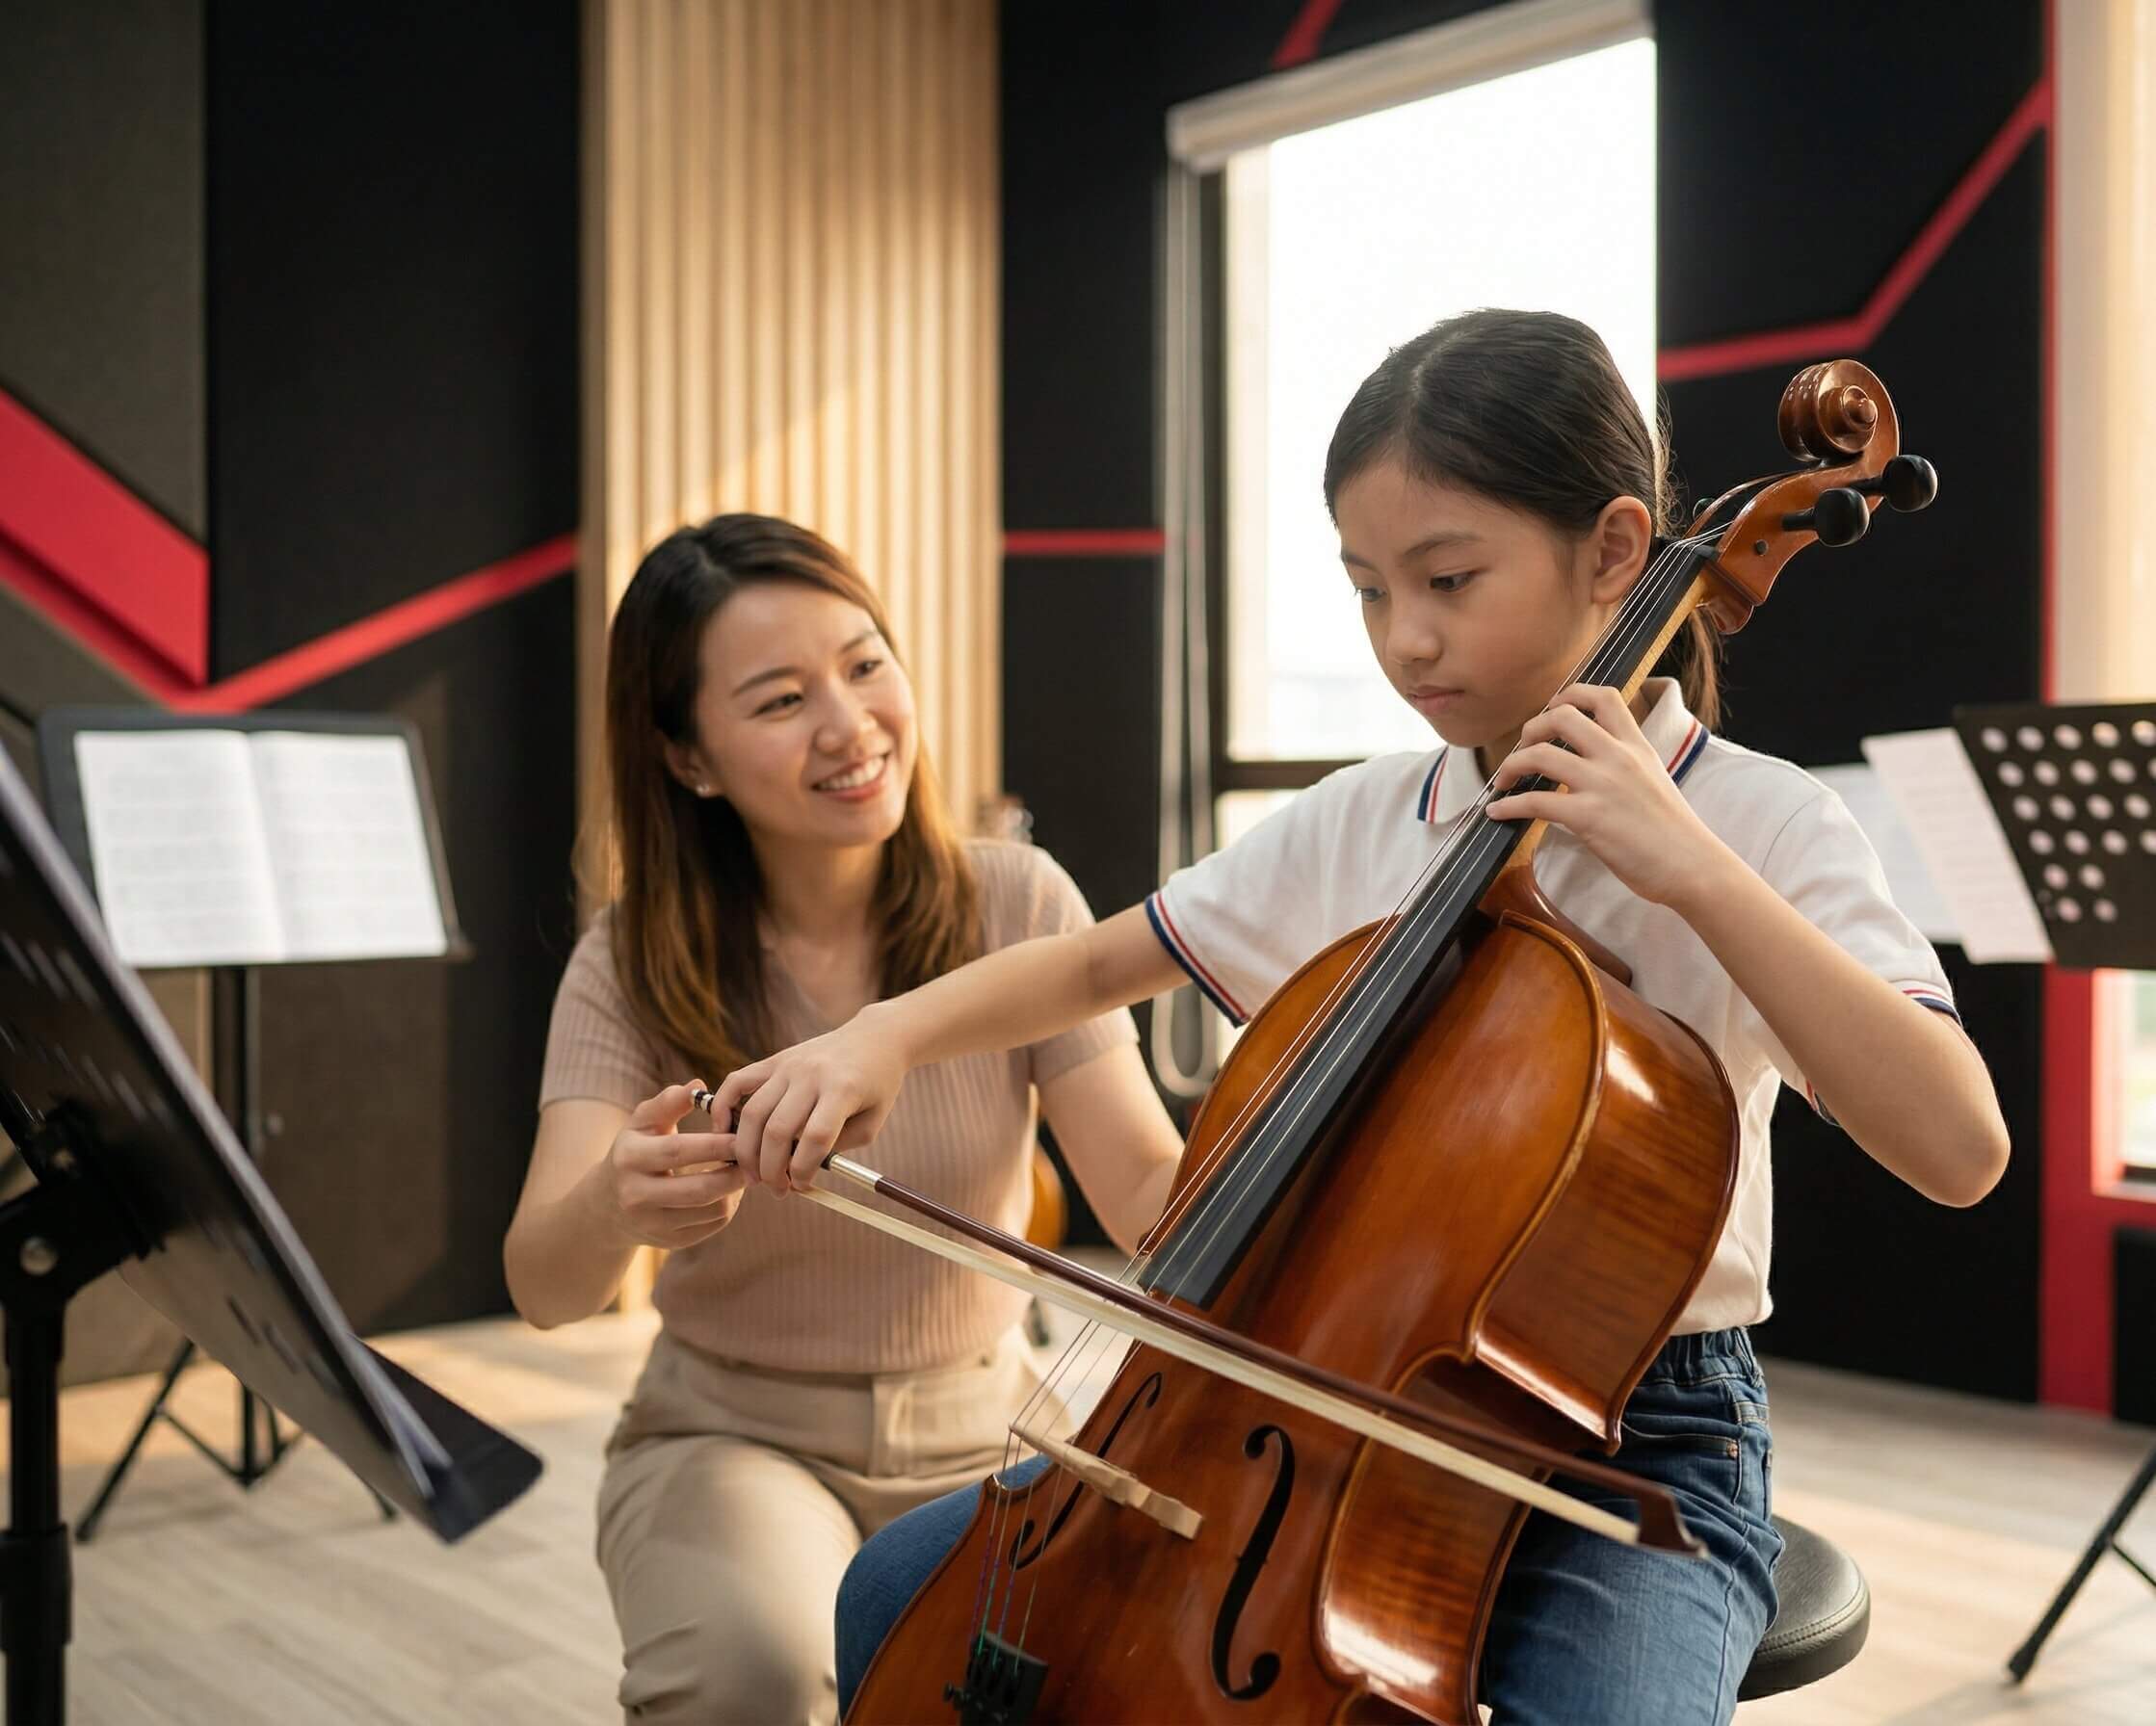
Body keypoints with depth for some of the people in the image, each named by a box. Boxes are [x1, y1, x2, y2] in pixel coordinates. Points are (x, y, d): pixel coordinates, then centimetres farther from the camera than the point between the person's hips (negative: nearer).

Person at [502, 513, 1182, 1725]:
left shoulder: (1016, 904, -8)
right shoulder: (635, 970, -9)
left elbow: (1150, 1198, -14)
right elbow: (546, 1287, -19)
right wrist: (611, 1209, -43)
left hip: (986, 1437, 2)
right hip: (731, 1440, -1)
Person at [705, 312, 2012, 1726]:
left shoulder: (1759, 824, -10)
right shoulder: (1358, 827, 4)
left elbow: (1960, 1149, -23)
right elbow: (1091, 969, 12)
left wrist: (1695, 870, -28)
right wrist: (887, 1034, -6)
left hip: (1633, 1450, -4)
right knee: (909, 1594, -3)